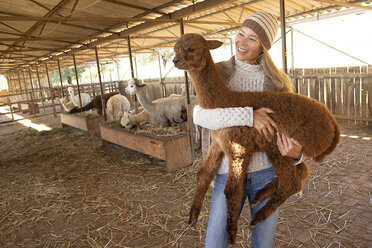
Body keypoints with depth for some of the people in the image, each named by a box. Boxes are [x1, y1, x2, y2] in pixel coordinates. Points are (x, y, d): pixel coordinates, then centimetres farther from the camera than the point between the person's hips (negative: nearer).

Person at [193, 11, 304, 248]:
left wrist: (296, 152, -21)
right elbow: (201, 116, -18)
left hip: (267, 170, 1)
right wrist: (249, 116, -29)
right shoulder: (218, 73, -2)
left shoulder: (276, 81, -1)